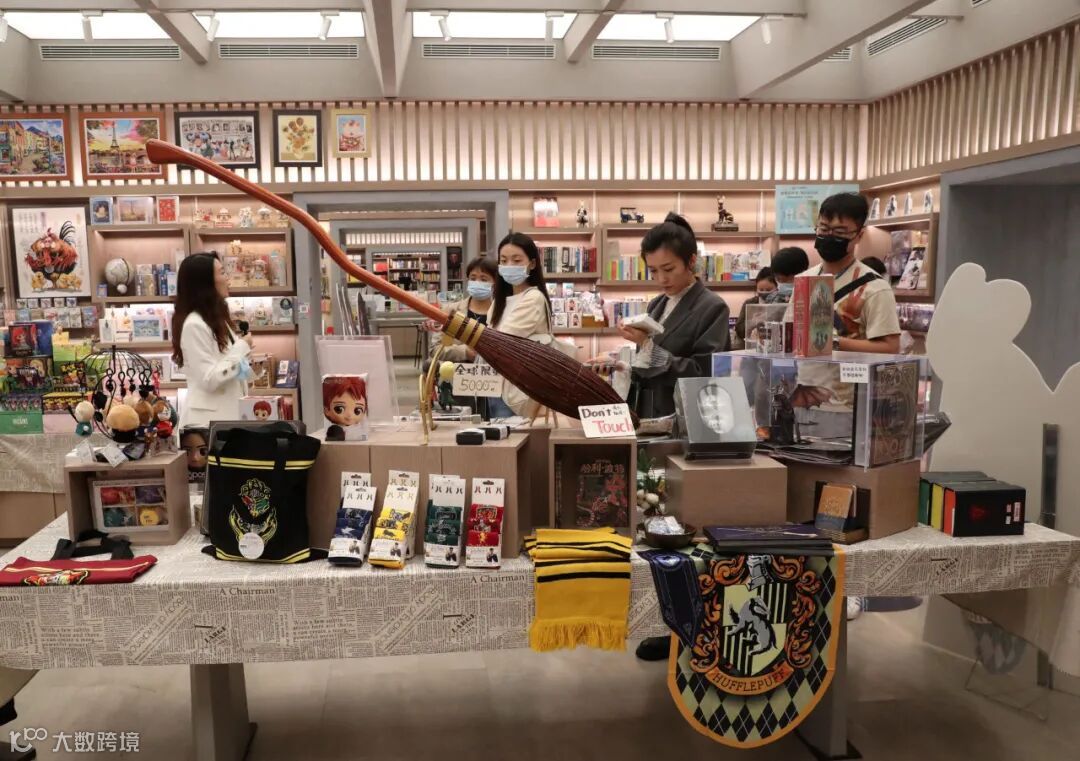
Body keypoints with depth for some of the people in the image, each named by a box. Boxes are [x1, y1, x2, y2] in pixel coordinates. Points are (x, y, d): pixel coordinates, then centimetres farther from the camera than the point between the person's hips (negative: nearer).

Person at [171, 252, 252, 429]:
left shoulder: (217, 319, 12)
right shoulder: (194, 325, -16)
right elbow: (210, 380, -21)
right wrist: (242, 347, -15)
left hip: (227, 413, 9)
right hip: (209, 419, -9)